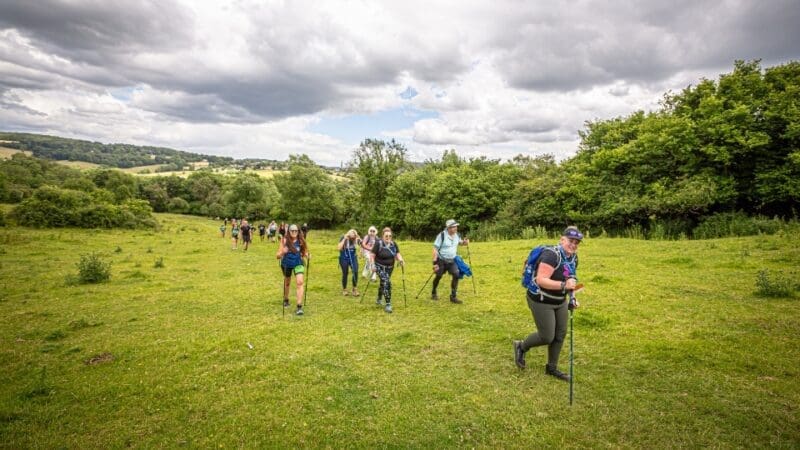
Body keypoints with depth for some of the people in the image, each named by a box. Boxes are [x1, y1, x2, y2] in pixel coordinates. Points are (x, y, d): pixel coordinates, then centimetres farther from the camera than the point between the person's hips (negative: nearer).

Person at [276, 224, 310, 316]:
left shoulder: (301, 241, -10)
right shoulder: (284, 241, -16)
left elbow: (304, 252, 4)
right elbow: (278, 255, -16)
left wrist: (307, 256, -18)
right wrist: (282, 253, -37)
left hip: (298, 264, 0)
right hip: (286, 264, 0)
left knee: (299, 282, -16)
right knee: (287, 283, 20)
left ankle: (299, 306, -14)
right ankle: (286, 300, 47)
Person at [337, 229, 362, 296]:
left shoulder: (356, 239, -8)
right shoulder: (343, 238, -16)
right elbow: (339, 248, -27)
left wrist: (359, 238, -26)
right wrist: (344, 239, -31)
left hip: (353, 258, 2)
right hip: (344, 258, -2)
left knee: (355, 272, -13)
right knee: (345, 274, 4)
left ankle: (355, 289, 1)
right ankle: (344, 289, 23)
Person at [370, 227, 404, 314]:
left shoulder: (394, 244, -4)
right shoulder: (378, 243, -17)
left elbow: (397, 254, -1)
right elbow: (372, 255, -11)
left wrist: (400, 260, -21)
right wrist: (373, 265, -18)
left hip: (390, 267, 5)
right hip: (380, 267, -5)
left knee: (383, 283, 21)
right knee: (387, 283, -19)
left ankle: (379, 299, 45)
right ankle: (388, 305, -13)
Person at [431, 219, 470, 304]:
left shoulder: (457, 235, -2)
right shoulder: (442, 235, -19)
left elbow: (459, 242, 20)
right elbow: (435, 249, -17)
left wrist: (464, 242, -5)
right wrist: (435, 262, -20)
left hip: (452, 260, 4)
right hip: (441, 260, -4)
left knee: (456, 275, -12)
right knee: (439, 276, 9)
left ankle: (453, 297, -1)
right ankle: (433, 293, 36)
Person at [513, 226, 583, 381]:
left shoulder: (573, 257, 2)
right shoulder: (552, 255, -26)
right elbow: (541, 280, -33)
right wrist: (564, 285, -40)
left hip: (560, 301, 9)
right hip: (541, 301, -8)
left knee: (560, 334, 12)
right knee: (547, 337, -2)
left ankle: (552, 367, 30)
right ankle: (521, 347, 26)